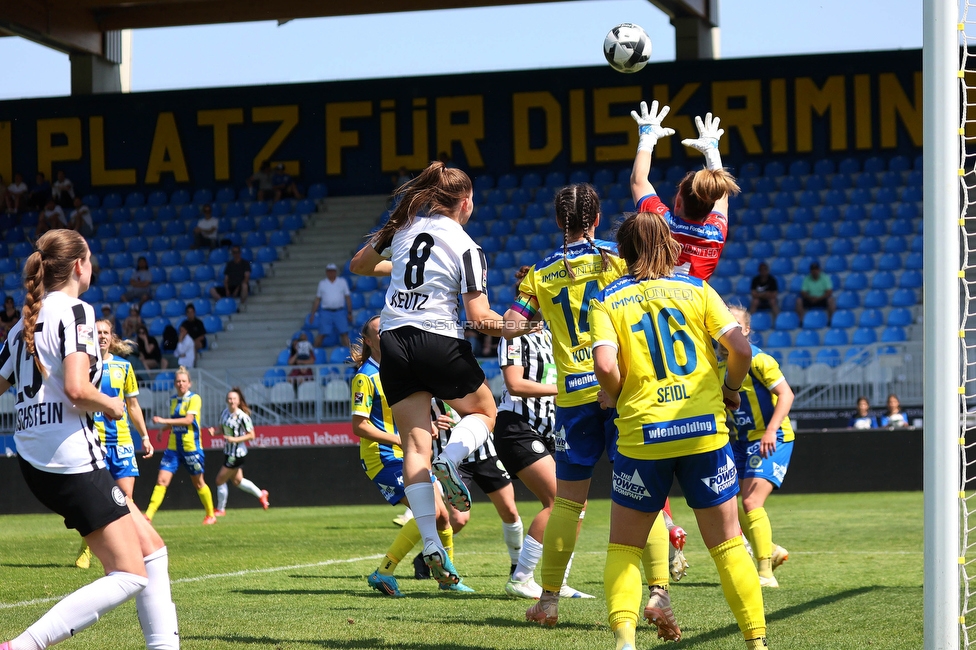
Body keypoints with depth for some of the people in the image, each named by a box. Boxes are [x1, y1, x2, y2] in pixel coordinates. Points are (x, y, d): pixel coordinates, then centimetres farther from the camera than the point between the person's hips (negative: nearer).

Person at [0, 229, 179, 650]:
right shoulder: (75, 311, -11)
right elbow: (76, 389, -23)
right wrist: (111, 405, -4)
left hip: (34, 459, 9)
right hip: (71, 460, -9)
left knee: (151, 549, 15)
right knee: (130, 577, -7)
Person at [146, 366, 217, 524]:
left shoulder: (194, 399, -9)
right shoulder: (173, 400, 10)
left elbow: (188, 420, -22)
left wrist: (164, 421, -25)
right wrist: (165, 428, 8)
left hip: (191, 447, -5)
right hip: (173, 447, 5)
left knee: (198, 482, 8)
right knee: (161, 480, -8)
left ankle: (210, 515, 25)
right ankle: (148, 515, -14)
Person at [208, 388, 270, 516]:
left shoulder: (242, 417, -20)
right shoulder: (225, 412, 1)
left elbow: (251, 435, -16)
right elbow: (222, 429, 14)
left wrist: (235, 439, -26)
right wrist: (214, 432, -7)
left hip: (237, 454, -8)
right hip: (229, 452, 8)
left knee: (220, 480, -2)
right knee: (237, 480, 20)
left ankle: (220, 509, 16)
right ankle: (261, 494, 39)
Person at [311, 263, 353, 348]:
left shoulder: (342, 282, 10)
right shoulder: (322, 283, 11)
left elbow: (348, 298, 10)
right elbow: (317, 299, 13)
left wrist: (350, 313, 5)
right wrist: (313, 313, 8)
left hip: (339, 312, 0)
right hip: (326, 312, 0)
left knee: (344, 333, -6)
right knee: (322, 334, -6)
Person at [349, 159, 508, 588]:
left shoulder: (406, 226, 7)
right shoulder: (467, 249, -6)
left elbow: (358, 265, 20)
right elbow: (480, 318, -11)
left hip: (394, 340, 4)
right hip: (439, 340, -4)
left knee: (415, 444, 3)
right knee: (483, 412, 21)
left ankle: (431, 544, -7)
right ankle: (450, 459, -13)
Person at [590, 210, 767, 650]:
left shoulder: (606, 300, 3)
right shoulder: (696, 288, 6)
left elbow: (605, 365, -13)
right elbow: (740, 348, -4)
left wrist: (614, 395, 6)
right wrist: (731, 388, 14)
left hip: (641, 434, -1)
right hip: (705, 430, 1)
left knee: (624, 547, 11)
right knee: (727, 543, 10)